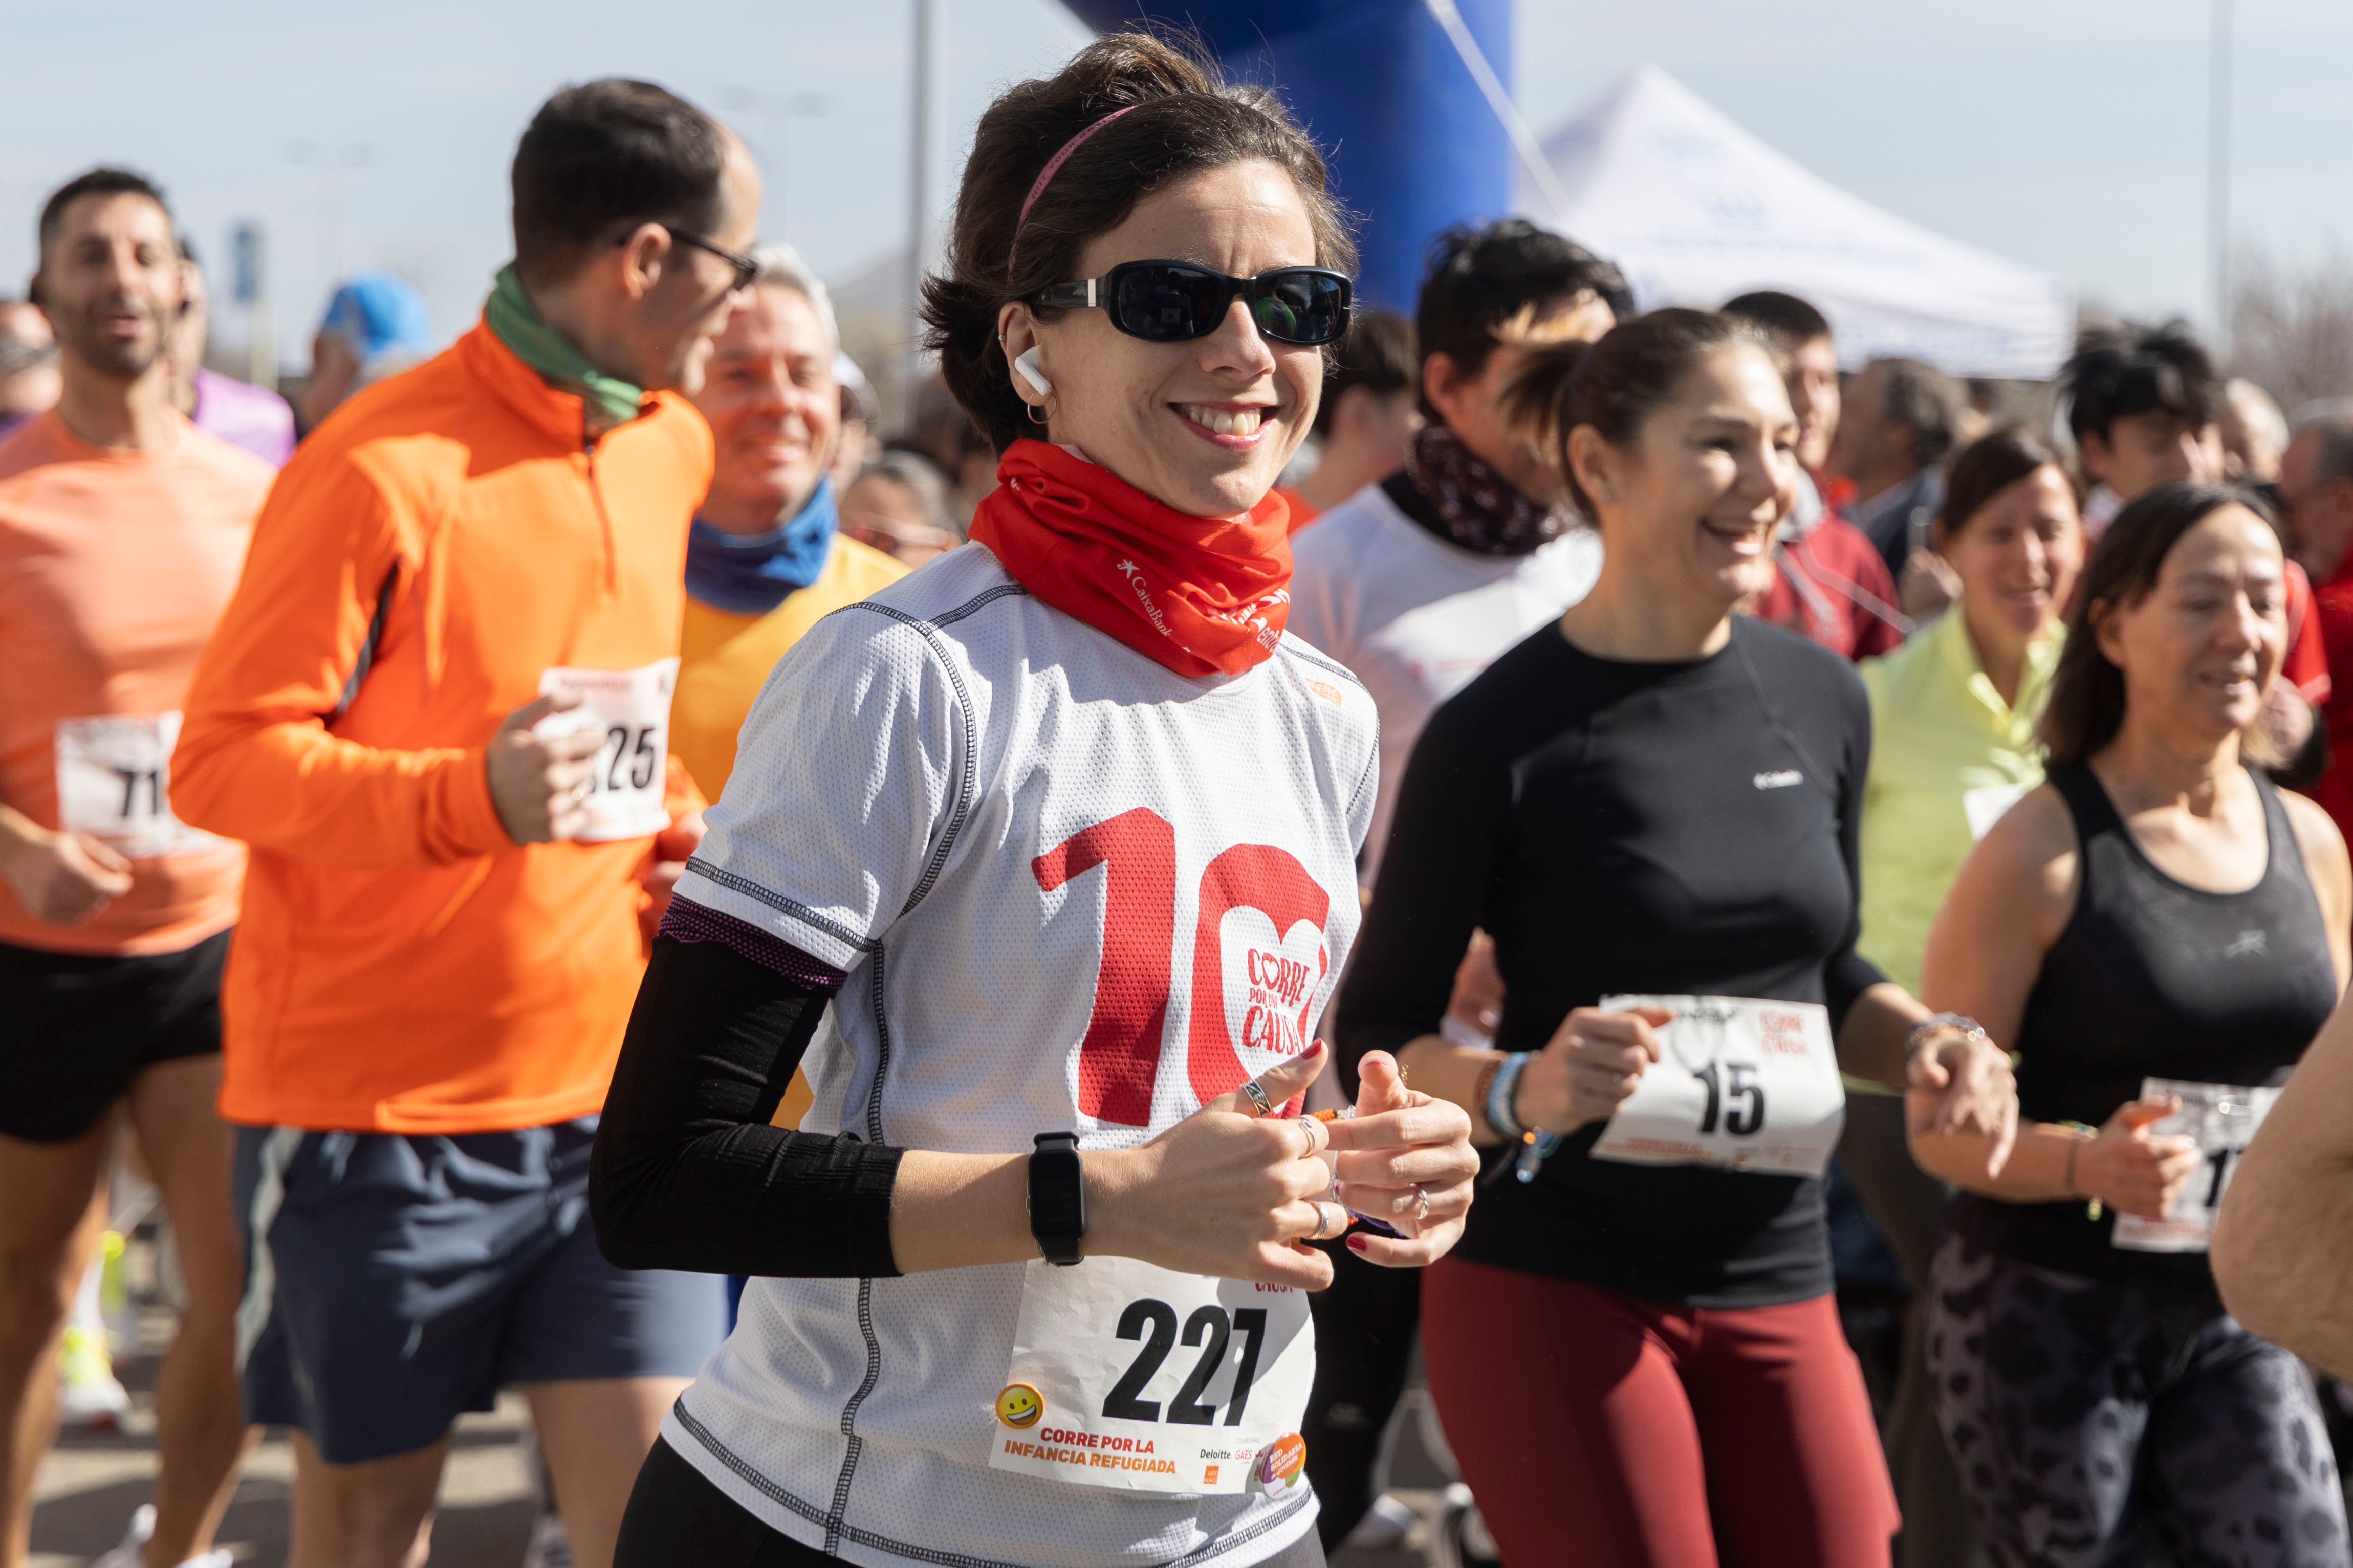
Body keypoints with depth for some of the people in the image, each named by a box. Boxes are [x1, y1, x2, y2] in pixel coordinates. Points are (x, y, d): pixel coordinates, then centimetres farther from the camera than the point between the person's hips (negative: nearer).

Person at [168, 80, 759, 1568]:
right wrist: (472, 798, -30)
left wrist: (679, 825, 5)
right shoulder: (386, 470, -14)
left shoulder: (674, 449, 9)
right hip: (377, 1098, -5)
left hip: (613, 1088, 5)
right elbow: (222, 758, -14)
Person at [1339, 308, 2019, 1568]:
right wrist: (1520, 1092, -25)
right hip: (1553, 1288, -5)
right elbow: (1375, 1035, -7)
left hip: (1775, 1286, 6)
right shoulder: (1501, 734, -11)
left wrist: (1924, 1043, 0)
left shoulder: (1822, 702, 7)